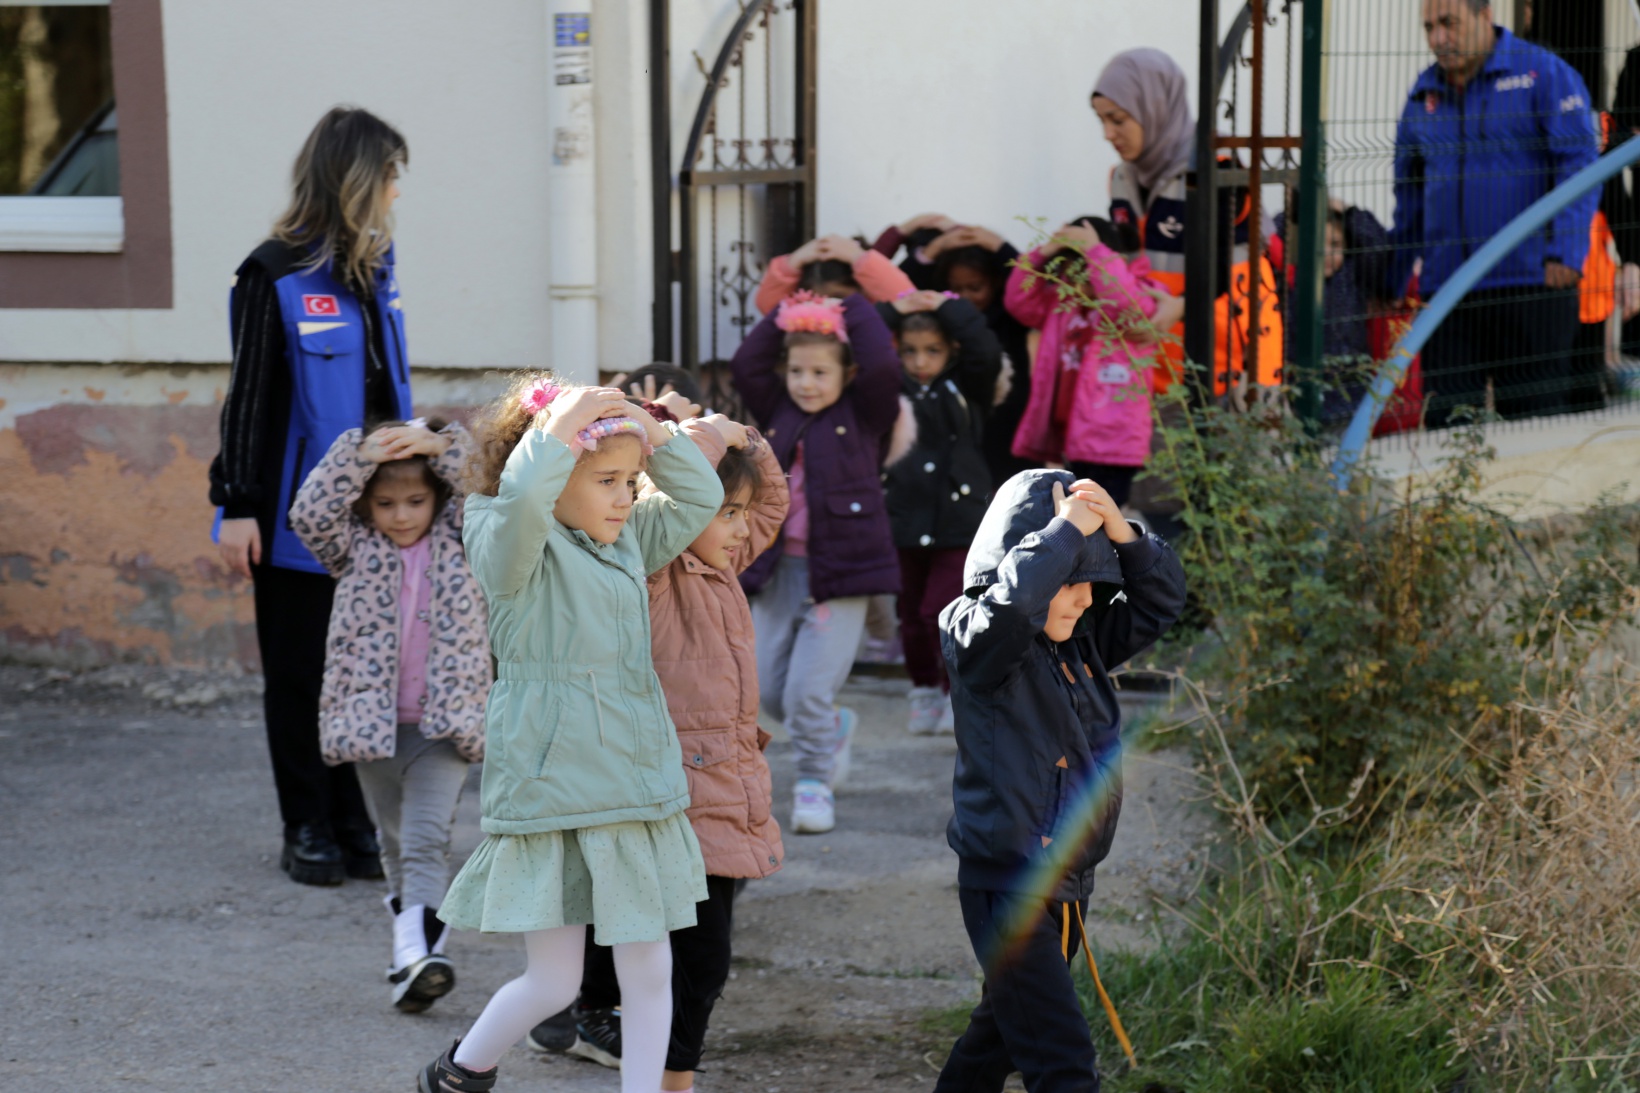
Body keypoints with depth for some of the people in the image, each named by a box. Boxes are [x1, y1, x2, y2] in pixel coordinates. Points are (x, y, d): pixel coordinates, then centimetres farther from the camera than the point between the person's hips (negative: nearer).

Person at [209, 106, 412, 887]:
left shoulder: (373, 269, 11)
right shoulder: (277, 275, -9)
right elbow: (248, 396, -8)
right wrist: (237, 505, -11)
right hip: (300, 519, -5)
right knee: (302, 677, 5)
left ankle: (357, 825, 12)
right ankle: (308, 832, 13)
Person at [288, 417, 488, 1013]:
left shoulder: (458, 539, 3)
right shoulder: (356, 549, 3)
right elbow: (311, 514, -13)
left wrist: (442, 445, -18)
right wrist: (357, 455, -21)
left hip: (444, 718, -2)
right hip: (371, 718, 2)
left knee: (426, 837, -16)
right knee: (395, 842, 15)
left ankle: (416, 952, -27)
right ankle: (416, 948, 29)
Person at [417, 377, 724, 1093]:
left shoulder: (627, 543, 12)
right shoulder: (509, 547, -9)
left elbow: (700, 496, 17)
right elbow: (521, 501, -31)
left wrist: (651, 431, 4)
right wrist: (559, 428, -22)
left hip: (636, 790, 7)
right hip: (551, 793, -7)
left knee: (649, 972, 7)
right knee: (553, 984, 1)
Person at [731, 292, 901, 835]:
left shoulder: (863, 416, -1)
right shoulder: (778, 413, 11)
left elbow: (883, 368, -17)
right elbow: (746, 363, 4)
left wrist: (858, 310, -4)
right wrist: (786, 312, 4)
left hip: (839, 570, -5)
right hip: (778, 568, 5)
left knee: (808, 691, -10)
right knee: (768, 688, 8)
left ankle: (815, 781, 10)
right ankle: (834, 729, 36)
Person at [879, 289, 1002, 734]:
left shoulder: (965, 388, 0)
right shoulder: (892, 389, 5)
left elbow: (986, 353, -17)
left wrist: (948, 307, -12)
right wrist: (892, 311, -7)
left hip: (958, 521, -3)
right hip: (904, 521, 3)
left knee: (942, 611, -9)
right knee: (912, 614, 11)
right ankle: (925, 690, 28)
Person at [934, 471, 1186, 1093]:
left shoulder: (1084, 642, 8)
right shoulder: (975, 638, -14)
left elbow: (1159, 603, 8)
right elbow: (1012, 602, -35)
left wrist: (1120, 533, -8)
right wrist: (1067, 528, -26)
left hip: (1068, 886, 8)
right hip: (1006, 883, -8)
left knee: (1005, 1030, 24)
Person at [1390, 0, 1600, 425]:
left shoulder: (1544, 74, -1)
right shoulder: (1423, 95, 14)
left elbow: (1579, 164, -8)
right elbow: (1410, 195, 22)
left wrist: (1566, 253, -20)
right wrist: (1393, 280, 20)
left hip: (1531, 283, -4)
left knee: (1532, 417, 0)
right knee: (1445, 422, 0)